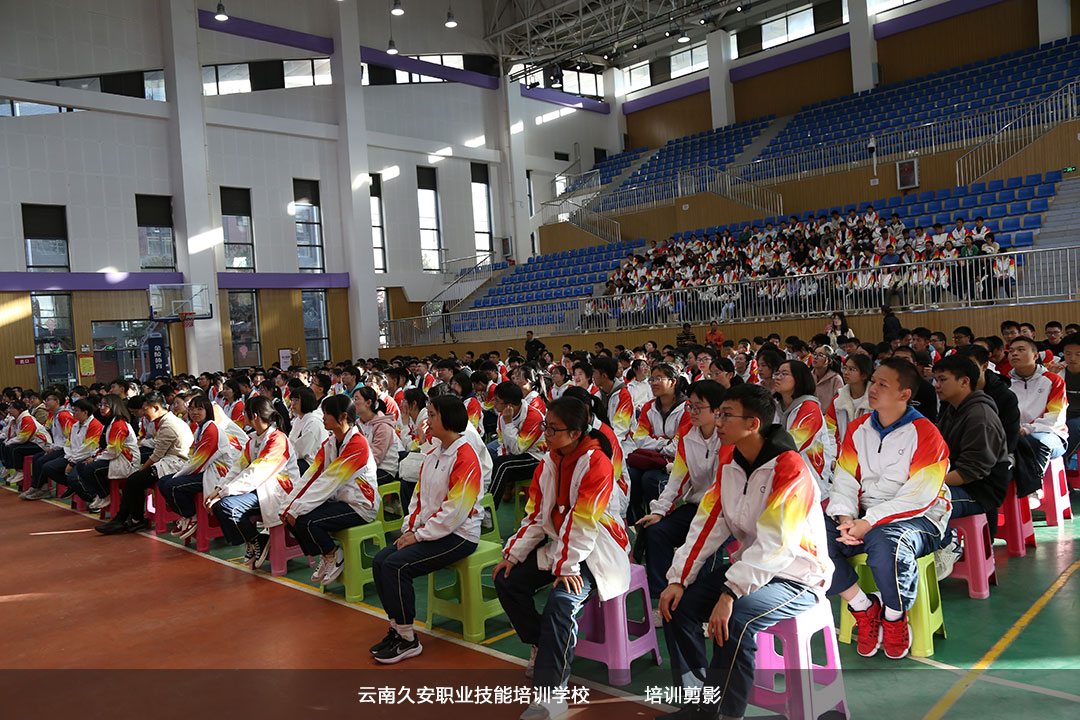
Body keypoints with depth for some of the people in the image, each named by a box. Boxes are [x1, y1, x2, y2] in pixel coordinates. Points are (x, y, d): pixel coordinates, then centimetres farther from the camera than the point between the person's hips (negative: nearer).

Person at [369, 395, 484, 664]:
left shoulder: (465, 457, -17)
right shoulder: (433, 454, 14)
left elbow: (455, 509, -21)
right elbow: (419, 494, 17)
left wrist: (420, 534, -16)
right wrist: (409, 528, 3)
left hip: (458, 535, -9)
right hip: (429, 530, 9)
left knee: (396, 565, -22)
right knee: (380, 561, -4)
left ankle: (408, 639, -8)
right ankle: (397, 628, 6)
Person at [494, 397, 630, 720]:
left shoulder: (596, 463, -20)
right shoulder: (549, 461, 4)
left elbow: (582, 522, -23)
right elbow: (535, 514, 6)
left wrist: (567, 566, -24)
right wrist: (513, 554, -2)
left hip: (595, 550, -8)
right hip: (559, 544, 8)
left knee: (562, 601, -30)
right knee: (507, 580, -2)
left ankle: (550, 693, -23)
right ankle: (541, 647, 17)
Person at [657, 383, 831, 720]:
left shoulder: (790, 469, -22)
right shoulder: (729, 463, 2)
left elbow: (775, 544, -30)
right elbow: (708, 525, 1)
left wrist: (730, 593, -36)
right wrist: (678, 579, -8)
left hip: (796, 577, -8)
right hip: (749, 564, 8)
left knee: (735, 620, -31)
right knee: (678, 602, -5)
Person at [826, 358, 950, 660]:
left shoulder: (925, 433, -7)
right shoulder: (857, 429, 11)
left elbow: (918, 496, -15)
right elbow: (844, 481, 6)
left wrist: (869, 522, -22)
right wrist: (846, 518, -14)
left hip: (918, 519, -5)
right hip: (865, 519, 6)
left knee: (886, 543, -39)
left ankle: (894, 617, -8)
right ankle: (864, 608, -4)